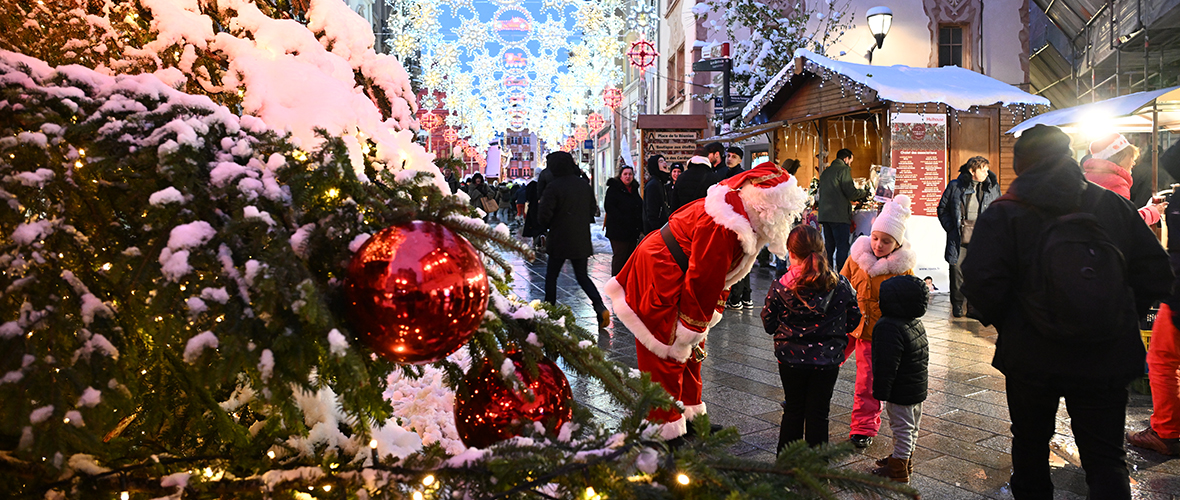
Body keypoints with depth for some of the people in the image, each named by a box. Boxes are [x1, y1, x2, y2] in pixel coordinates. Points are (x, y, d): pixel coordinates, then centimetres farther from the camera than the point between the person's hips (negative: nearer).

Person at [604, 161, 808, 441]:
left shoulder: (743, 219, 1)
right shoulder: (721, 228, -31)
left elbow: (719, 276, 8)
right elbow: (701, 281, -26)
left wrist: (700, 326, 9)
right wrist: (690, 332, -16)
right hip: (658, 279, -10)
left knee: (691, 350, 16)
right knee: (668, 354, -4)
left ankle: (690, 417, 30)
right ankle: (665, 430, 6)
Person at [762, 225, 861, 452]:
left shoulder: (780, 287, -12)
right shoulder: (841, 285, -7)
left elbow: (769, 324, -4)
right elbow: (853, 320, 3)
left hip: (791, 359, 0)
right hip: (827, 360, 0)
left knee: (793, 410, 16)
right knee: (818, 414, 11)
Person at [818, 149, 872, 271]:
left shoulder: (825, 171, 18)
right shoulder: (844, 169, -6)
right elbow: (850, 192, -13)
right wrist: (865, 192, 5)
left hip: (824, 215, 8)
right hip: (839, 215, -8)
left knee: (829, 246, 12)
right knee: (842, 247, -6)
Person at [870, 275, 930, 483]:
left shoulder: (889, 327, -26)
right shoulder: (916, 322, 5)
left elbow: (887, 364, -26)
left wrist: (881, 391, -18)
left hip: (901, 391, -10)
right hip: (918, 387, 10)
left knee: (902, 428, 2)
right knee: (911, 427, 21)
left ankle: (898, 471, 13)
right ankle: (905, 459, 38)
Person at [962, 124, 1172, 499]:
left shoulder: (1003, 214, -8)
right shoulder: (1113, 205, 3)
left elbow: (981, 284, -19)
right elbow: (1156, 274, 3)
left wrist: (1001, 321, 0)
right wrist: (1123, 320, 14)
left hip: (1031, 358, -2)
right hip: (1106, 360, 2)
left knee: (1030, 443, 19)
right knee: (1106, 458, 8)